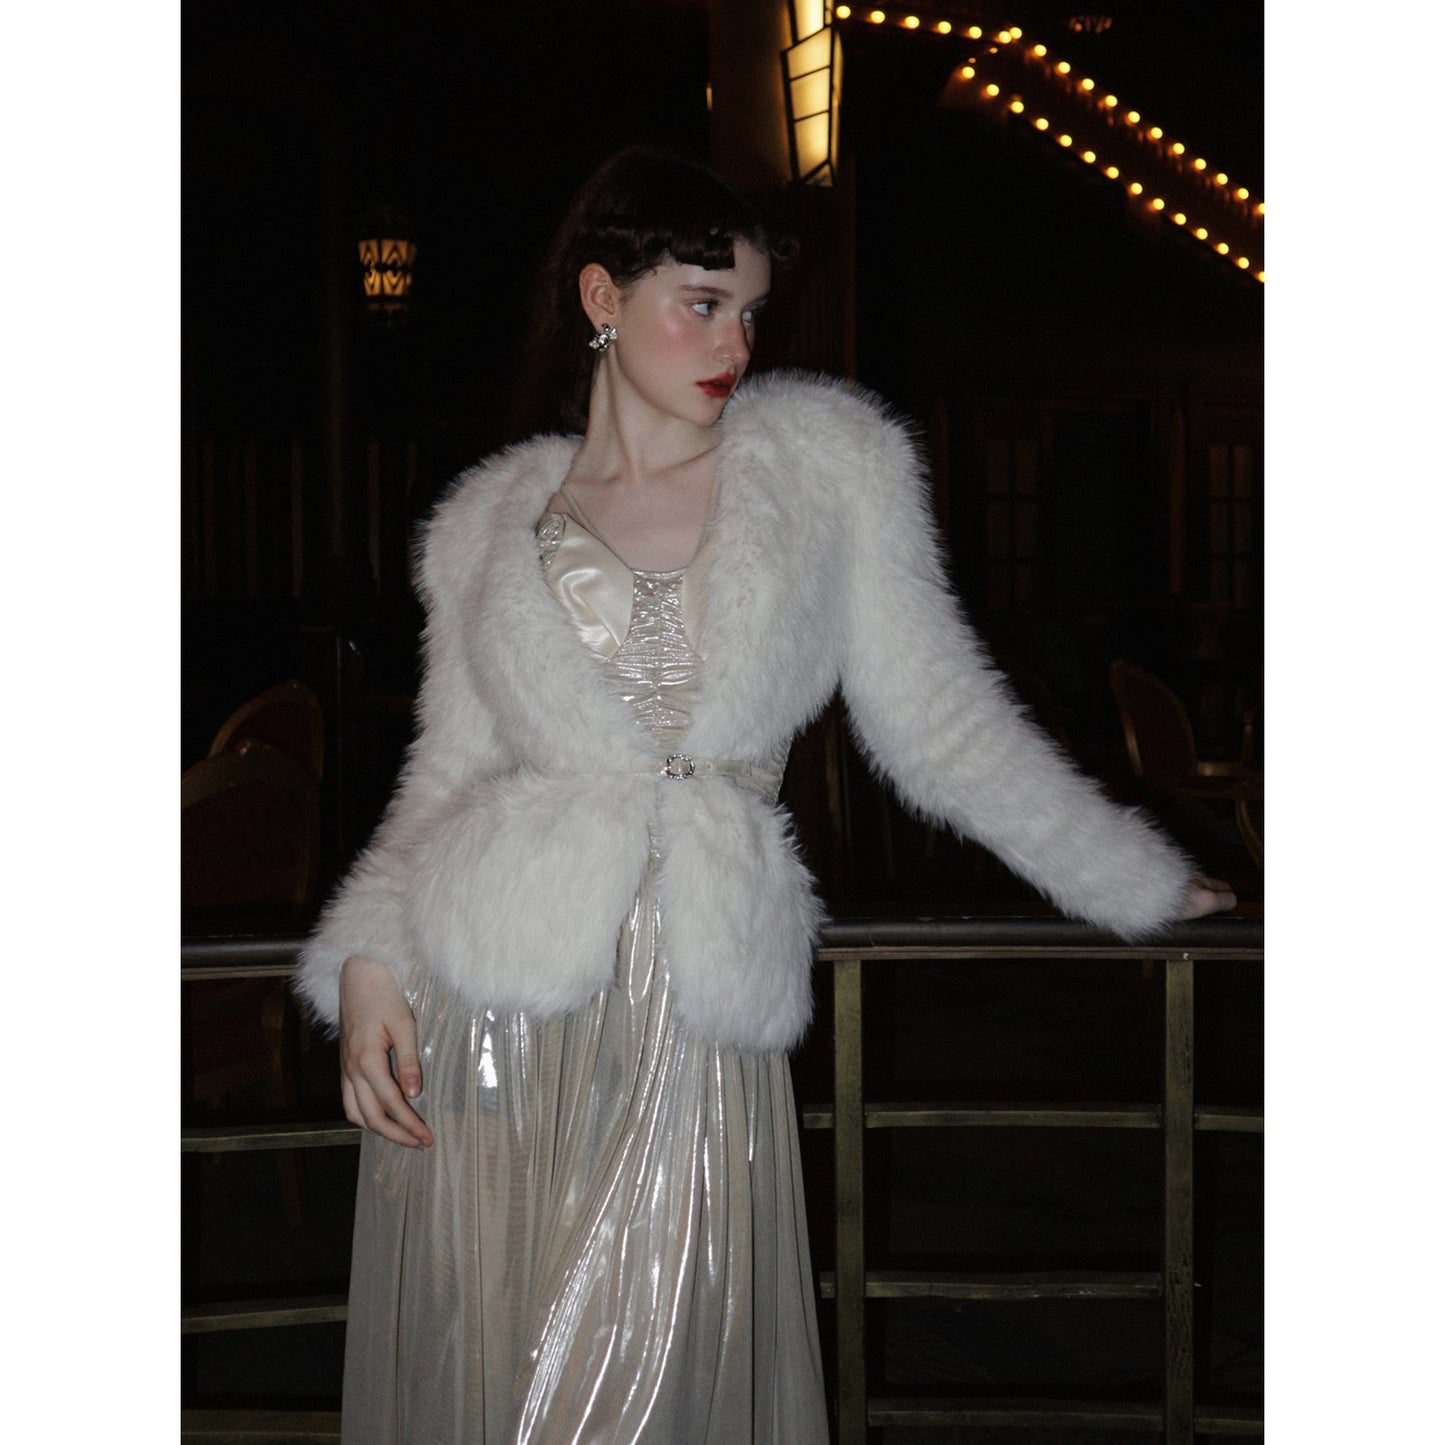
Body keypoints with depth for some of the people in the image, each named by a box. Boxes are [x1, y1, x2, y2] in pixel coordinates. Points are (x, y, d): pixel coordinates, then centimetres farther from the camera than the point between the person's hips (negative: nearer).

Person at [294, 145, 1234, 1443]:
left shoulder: (825, 461, 7)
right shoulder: (495, 520, 10)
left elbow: (941, 724, 10)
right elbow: (451, 771, 11)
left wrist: (1144, 885, 12)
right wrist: (368, 961, -4)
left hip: (696, 1041, -1)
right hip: (487, 1025, 1)